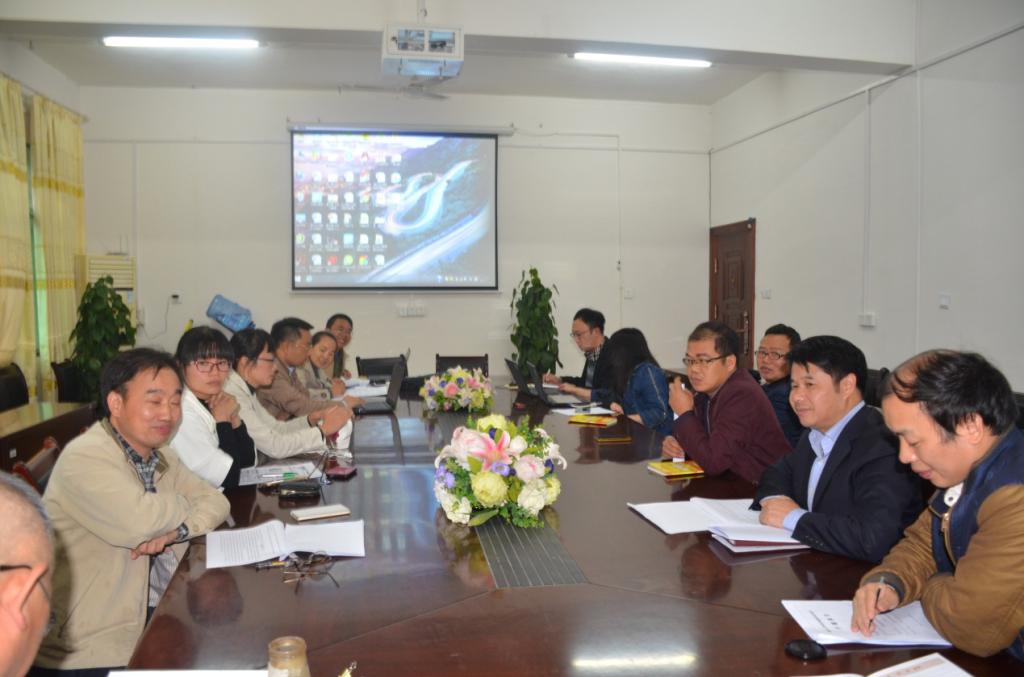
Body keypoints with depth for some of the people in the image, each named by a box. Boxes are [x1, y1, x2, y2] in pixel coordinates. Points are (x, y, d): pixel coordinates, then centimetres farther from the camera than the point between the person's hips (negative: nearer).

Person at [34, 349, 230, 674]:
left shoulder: (161, 456, 9)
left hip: (157, 616, 8)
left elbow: (216, 502, 5)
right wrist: (182, 504, -9)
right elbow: (139, 522, -31)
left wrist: (174, 531, -16)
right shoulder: (85, 458, -19)